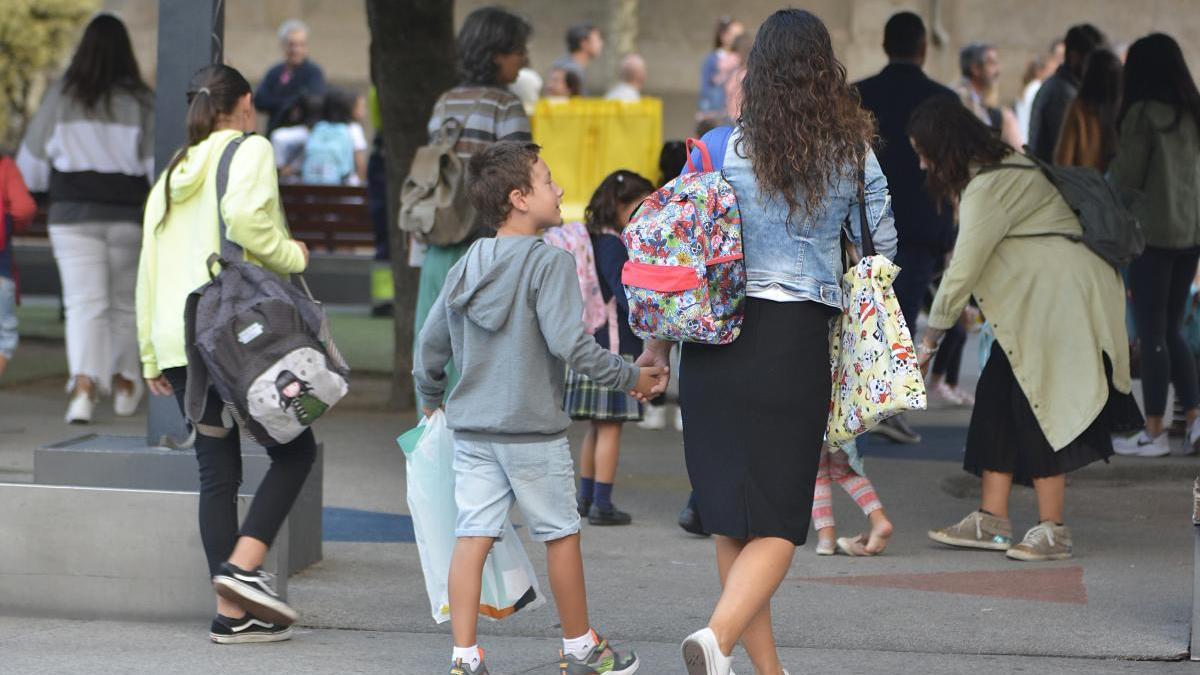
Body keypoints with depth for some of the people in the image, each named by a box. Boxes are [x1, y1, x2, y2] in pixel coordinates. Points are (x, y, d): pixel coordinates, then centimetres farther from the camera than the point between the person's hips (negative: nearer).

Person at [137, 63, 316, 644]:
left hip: (176, 339, 7)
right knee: (294, 449, 4)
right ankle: (243, 565, -12)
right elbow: (243, 217, -20)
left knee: (217, 469, 7)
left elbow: (149, 268, 20)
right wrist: (290, 256, -4)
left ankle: (232, 612, 4)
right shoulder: (250, 150, 0)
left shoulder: (171, 175, 22)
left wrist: (152, 357, 22)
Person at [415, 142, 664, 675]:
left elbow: (430, 344, 13)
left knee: (473, 537, 2)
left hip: (471, 427, 6)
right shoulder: (548, 263, -13)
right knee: (562, 535, 10)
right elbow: (570, 344, -20)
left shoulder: (465, 267, 8)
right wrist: (630, 377, -9)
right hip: (533, 430, -5)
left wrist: (431, 400, 31)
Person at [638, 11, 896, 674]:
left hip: (716, 339, 2)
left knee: (731, 520, 13)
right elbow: (882, 247, 10)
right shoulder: (852, 153, 0)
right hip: (796, 343, -2)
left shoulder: (722, 150, 1)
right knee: (776, 526, 0)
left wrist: (657, 342, 12)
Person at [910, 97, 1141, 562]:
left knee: (1038, 405, -9)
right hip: (1036, 301, 10)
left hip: (1063, 296, -10)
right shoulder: (1002, 165, 15)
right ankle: (991, 521, 5)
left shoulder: (988, 188, -17)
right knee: (998, 396, 5)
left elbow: (963, 270, -17)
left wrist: (929, 340, -10)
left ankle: (1052, 532, -5)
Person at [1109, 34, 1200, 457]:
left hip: (1155, 232, -6)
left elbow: (1126, 178, -9)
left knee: (1151, 333, 0)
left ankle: (1154, 431, 2)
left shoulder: (1144, 113, -11)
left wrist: (1115, 161, 9)